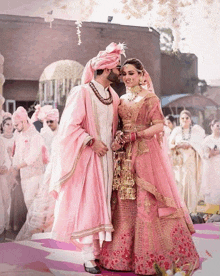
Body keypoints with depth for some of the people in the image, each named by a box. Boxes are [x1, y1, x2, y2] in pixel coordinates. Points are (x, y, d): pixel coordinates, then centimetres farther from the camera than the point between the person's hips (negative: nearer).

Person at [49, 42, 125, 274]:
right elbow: (70, 126, -15)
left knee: (103, 204, 8)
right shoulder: (82, 93, -10)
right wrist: (92, 142, -17)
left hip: (106, 157, 7)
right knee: (87, 205, -4)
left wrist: (114, 141, 7)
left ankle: (102, 250, 15)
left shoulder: (113, 97, 12)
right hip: (87, 158, -7)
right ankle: (89, 257, 2)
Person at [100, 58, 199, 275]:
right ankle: (124, 255, 10)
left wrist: (134, 135, -15)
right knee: (124, 203, 3)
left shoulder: (149, 97, 0)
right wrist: (118, 138, -1)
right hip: (125, 156, 6)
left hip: (145, 152, -5)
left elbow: (159, 125, -9)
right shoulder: (122, 100, 17)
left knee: (147, 202, -6)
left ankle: (152, 256, 4)